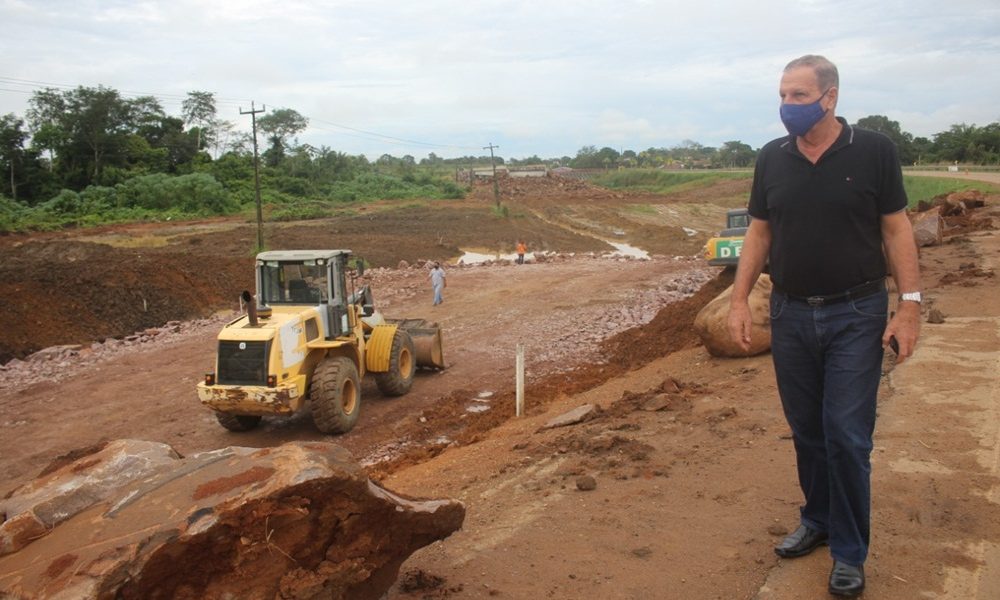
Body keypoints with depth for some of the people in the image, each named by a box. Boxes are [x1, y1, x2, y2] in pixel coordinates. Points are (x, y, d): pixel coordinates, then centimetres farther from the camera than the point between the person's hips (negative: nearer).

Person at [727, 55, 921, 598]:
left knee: (847, 435, -2)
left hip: (856, 315, -3)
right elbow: (759, 232, 8)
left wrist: (909, 305, -8)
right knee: (806, 431, 13)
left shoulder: (873, 151, -4)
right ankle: (818, 521, 33)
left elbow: (896, 229, -2)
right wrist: (739, 299, 1)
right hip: (790, 314, 3)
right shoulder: (772, 159, 4)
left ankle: (849, 553, 14)